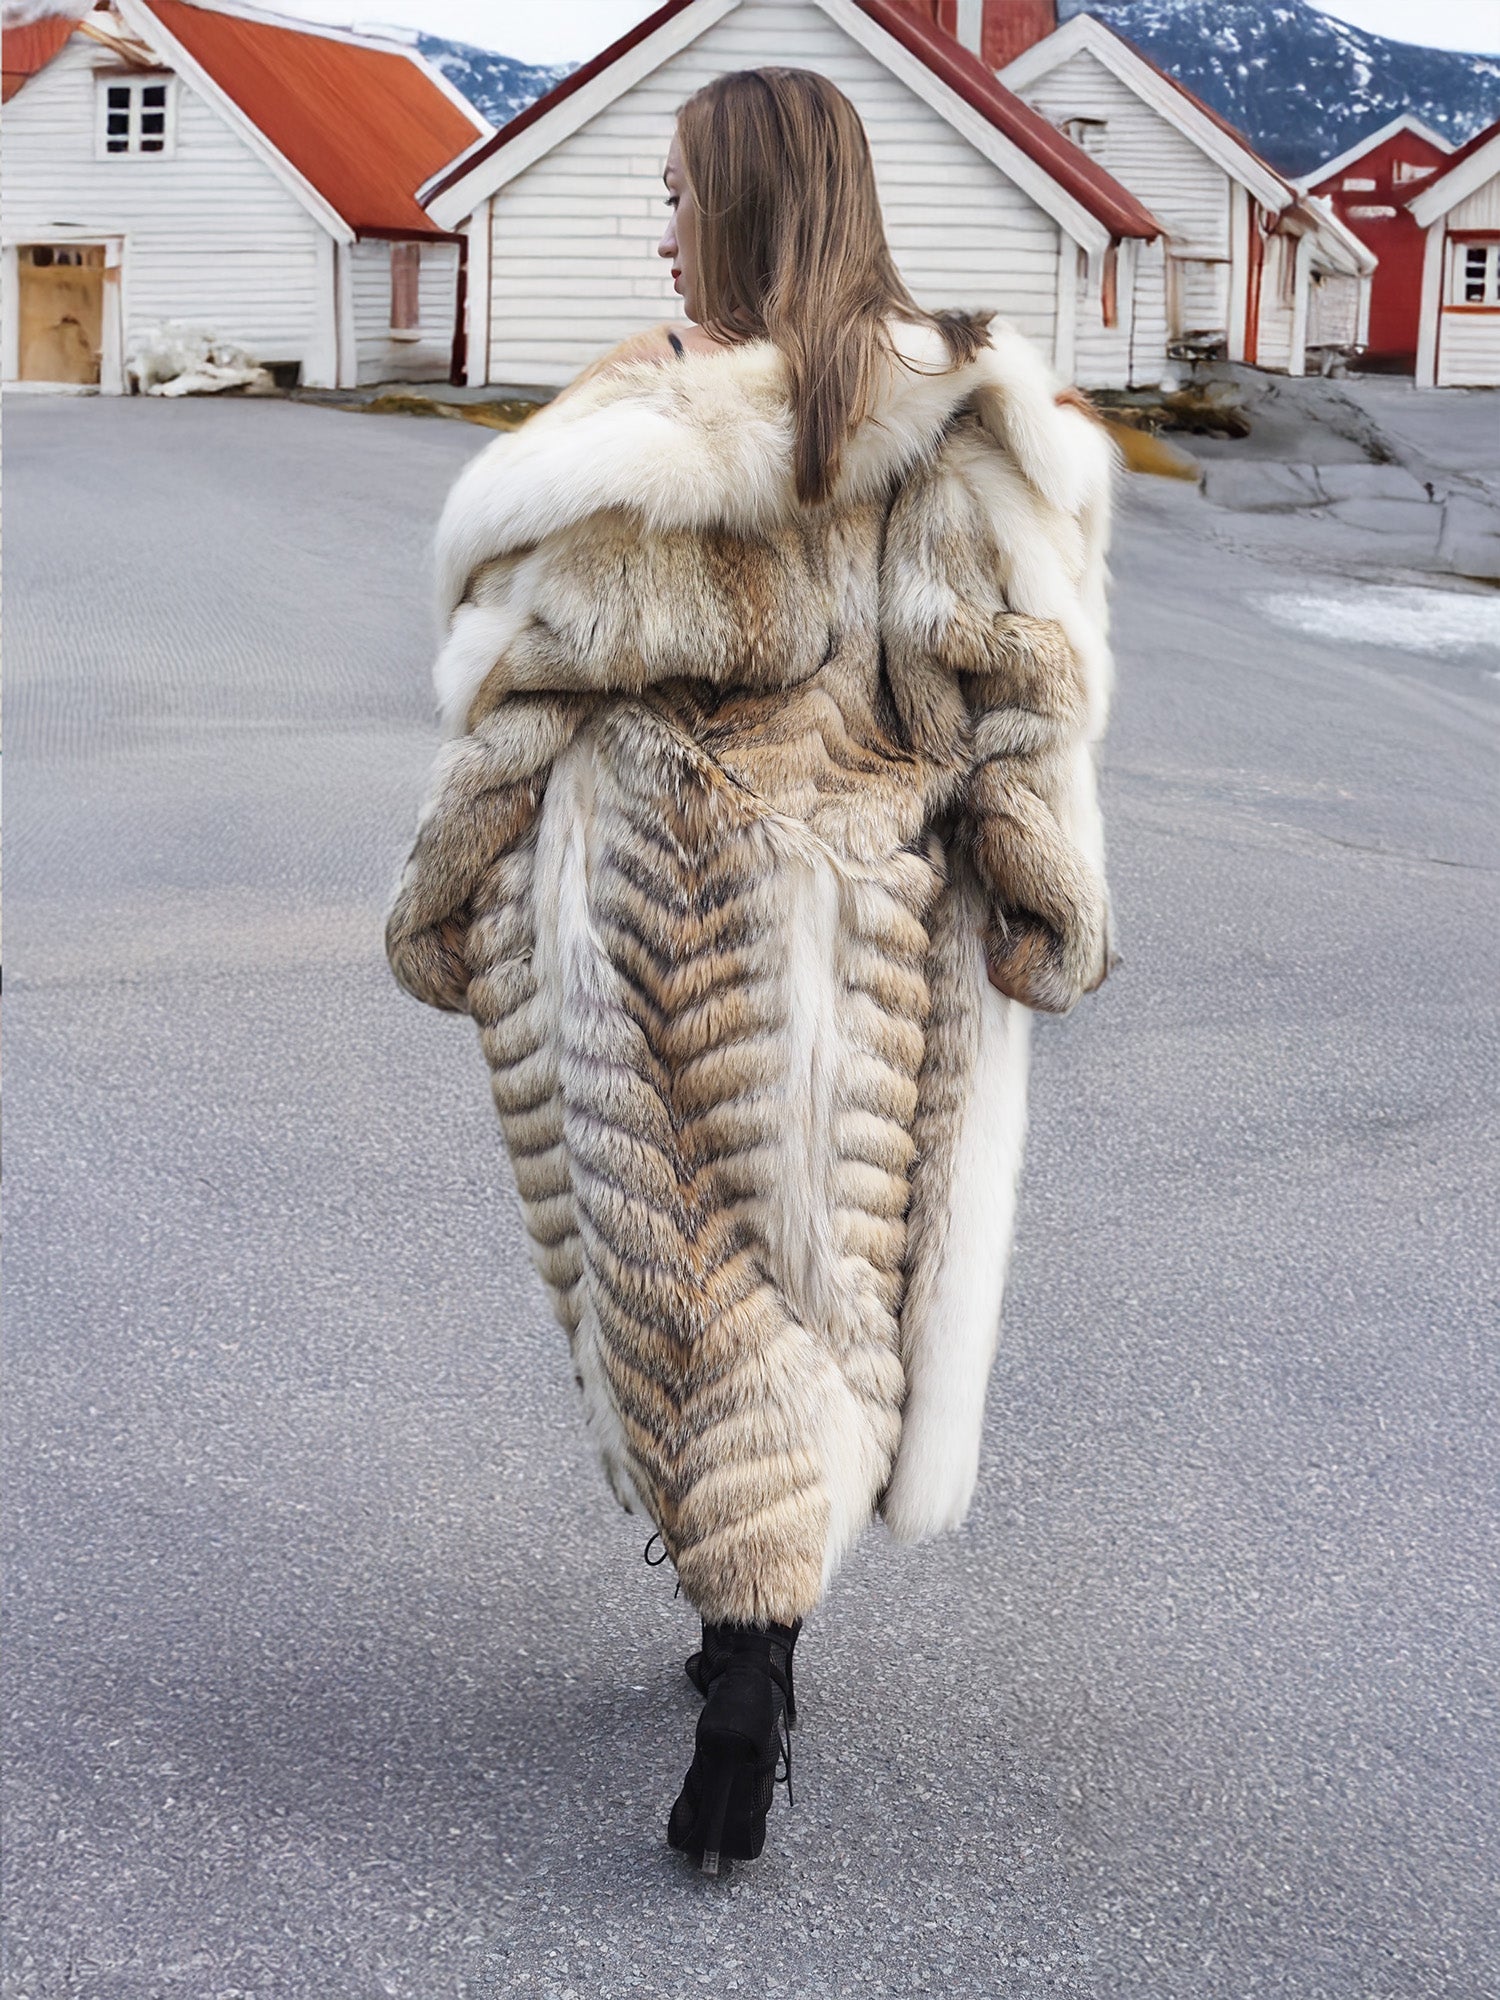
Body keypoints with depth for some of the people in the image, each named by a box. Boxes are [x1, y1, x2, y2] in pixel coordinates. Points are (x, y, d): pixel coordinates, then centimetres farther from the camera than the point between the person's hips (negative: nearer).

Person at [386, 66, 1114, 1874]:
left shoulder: (636, 434, -10)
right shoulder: (958, 420, -3)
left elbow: (526, 698, -5)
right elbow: (1013, 687, -3)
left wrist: (449, 909, 5)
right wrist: (1041, 901, 5)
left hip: (636, 907, -2)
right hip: (856, 926, 2)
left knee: (676, 1269, 12)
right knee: (813, 1272, 10)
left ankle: (742, 1628, 19)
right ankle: (758, 1646, 2)